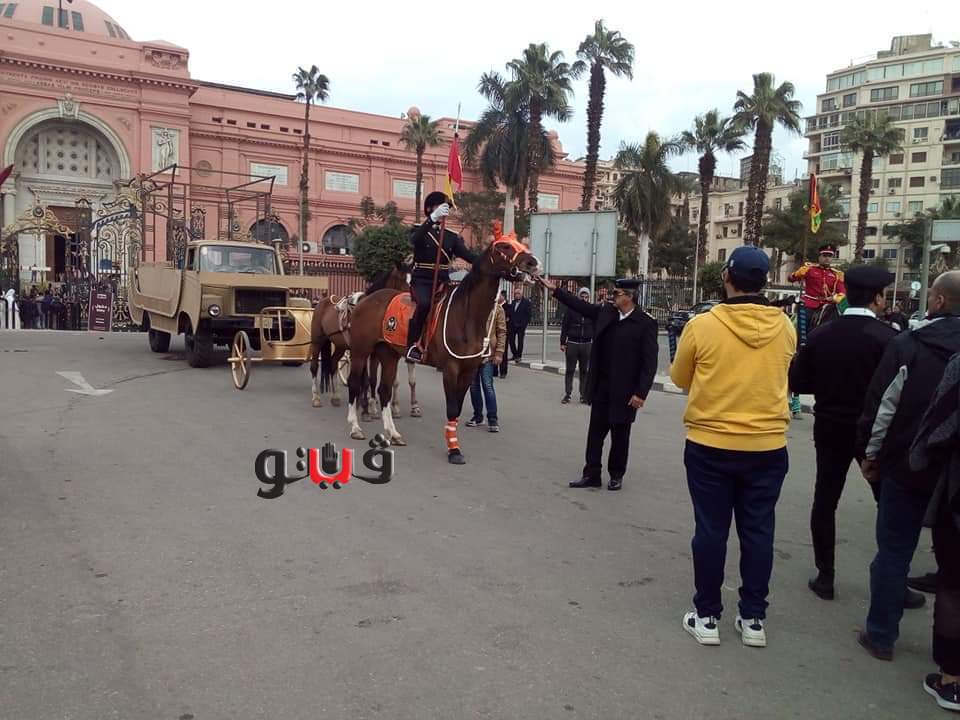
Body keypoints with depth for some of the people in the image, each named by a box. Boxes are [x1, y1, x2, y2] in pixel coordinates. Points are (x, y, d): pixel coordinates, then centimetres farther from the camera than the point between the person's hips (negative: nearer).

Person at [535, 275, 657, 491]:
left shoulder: (645, 323, -13)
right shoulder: (606, 312, 3)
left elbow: (650, 362, -15)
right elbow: (580, 305, 12)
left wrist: (641, 393, -18)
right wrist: (555, 290, 5)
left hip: (624, 391, -5)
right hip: (601, 387, 5)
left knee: (620, 435, 10)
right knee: (595, 432, 10)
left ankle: (616, 475, 26)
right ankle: (591, 474, 20)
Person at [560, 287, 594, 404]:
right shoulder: (571, 309, -1)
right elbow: (564, 327, 0)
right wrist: (562, 343, -4)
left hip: (587, 345, 2)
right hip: (572, 344, -1)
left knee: (585, 371, 7)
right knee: (570, 370, 2)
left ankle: (584, 395, 13)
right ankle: (567, 394, 7)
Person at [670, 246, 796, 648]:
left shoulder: (702, 326, -12)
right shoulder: (784, 327, -3)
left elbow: (680, 380, 2)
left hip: (710, 445, -2)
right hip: (768, 446, 2)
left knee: (711, 531, 8)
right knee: (757, 533, 12)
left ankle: (706, 617, 18)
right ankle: (753, 620, 22)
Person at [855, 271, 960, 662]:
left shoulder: (907, 344, -10)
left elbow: (881, 405, -9)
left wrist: (870, 454, 2)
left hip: (907, 464, -3)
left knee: (893, 551, 8)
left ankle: (881, 634, 17)